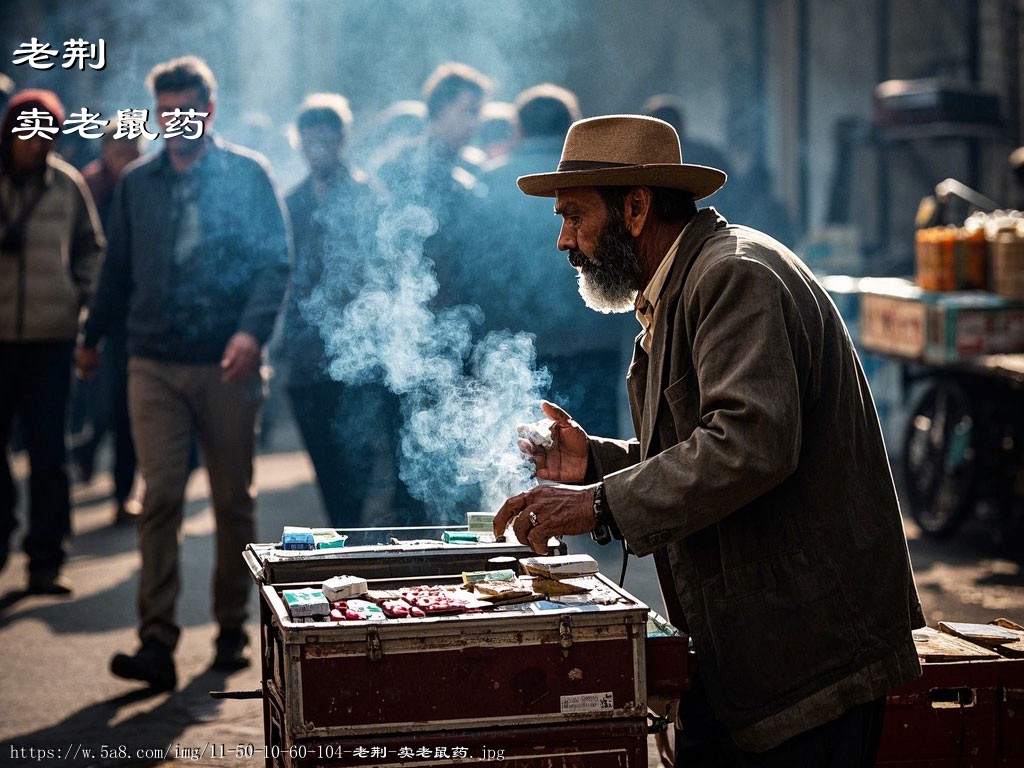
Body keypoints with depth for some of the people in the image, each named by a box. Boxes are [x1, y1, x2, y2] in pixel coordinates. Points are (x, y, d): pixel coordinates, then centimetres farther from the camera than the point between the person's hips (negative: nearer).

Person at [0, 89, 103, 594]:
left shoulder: (67, 184, 3)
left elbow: (90, 247, 14)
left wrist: (81, 297, 3)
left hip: (50, 334, 0)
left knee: (48, 451, 1)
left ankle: (46, 558, 6)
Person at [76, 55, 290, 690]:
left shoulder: (248, 173, 1)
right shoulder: (138, 184, 10)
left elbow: (275, 261, -6)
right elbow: (119, 269, 20)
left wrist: (252, 330, -21)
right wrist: (92, 338, 25)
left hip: (228, 366, -1)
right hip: (156, 364, 2)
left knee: (234, 500, 8)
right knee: (161, 498, -8)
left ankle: (232, 630, 21)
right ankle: (157, 642, -10)